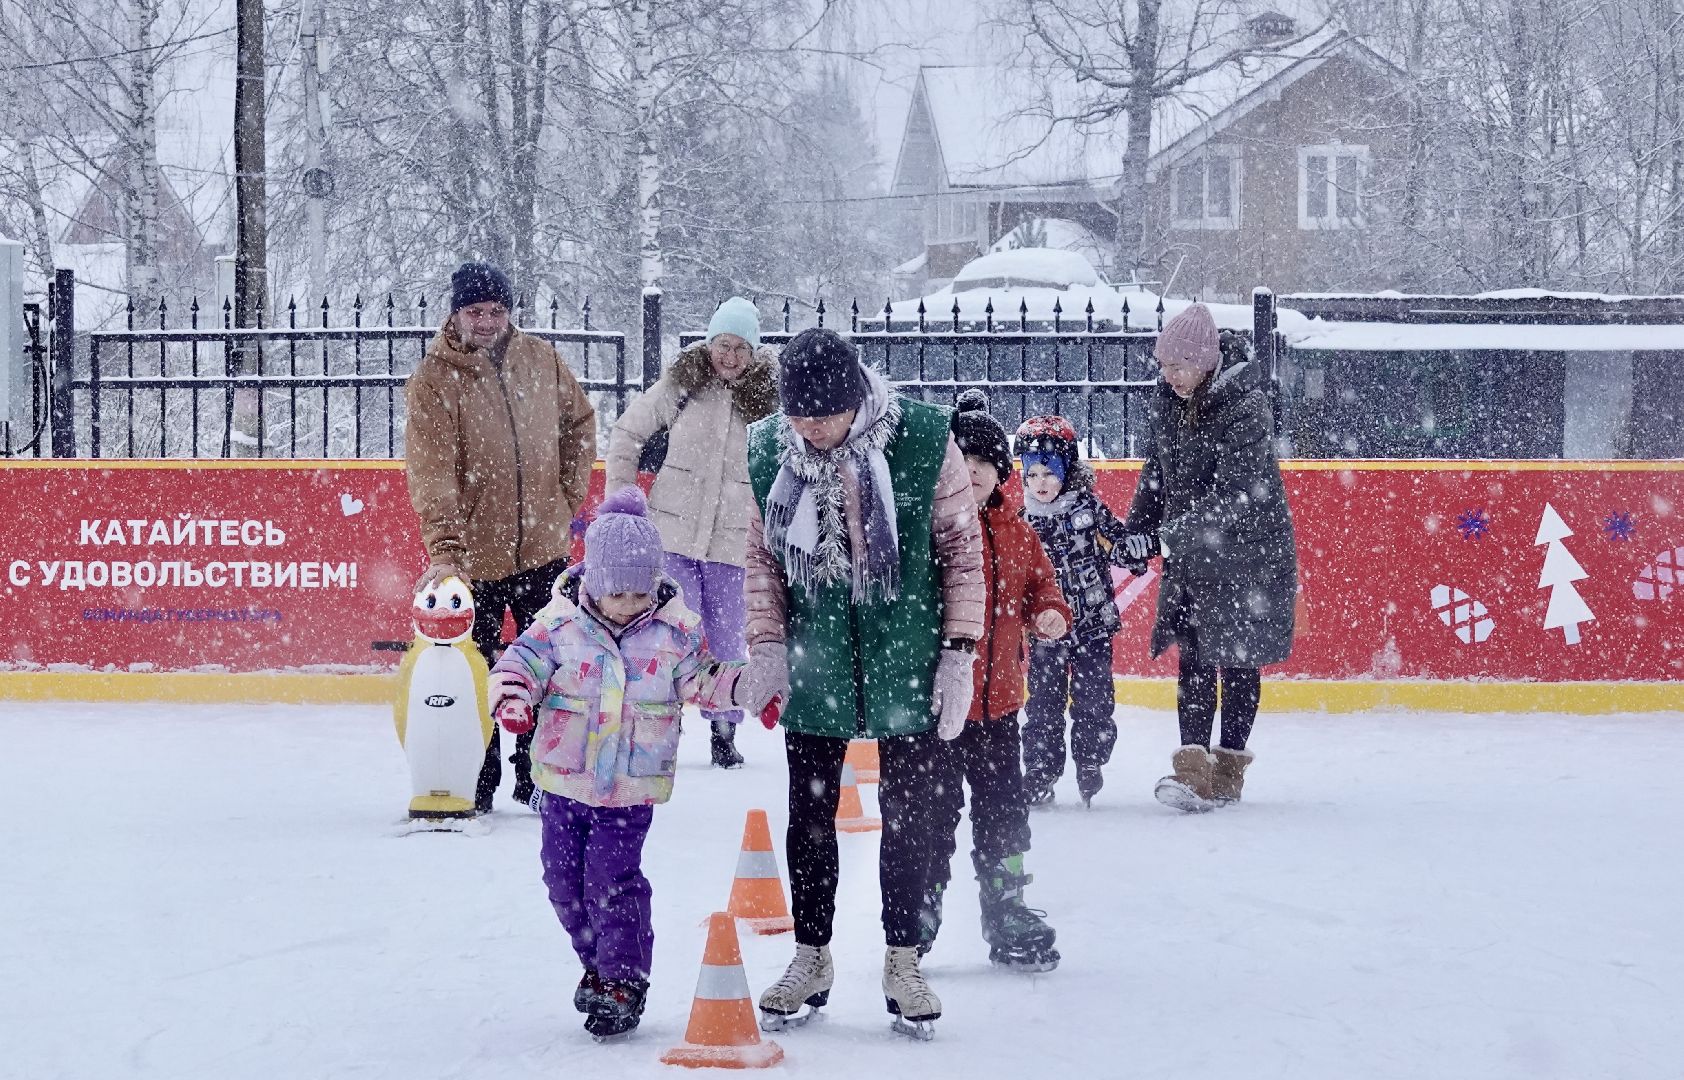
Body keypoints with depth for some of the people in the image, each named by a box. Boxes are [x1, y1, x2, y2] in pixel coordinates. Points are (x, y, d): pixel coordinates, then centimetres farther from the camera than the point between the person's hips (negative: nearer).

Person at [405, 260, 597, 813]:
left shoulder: (541, 360, 2)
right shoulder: (434, 379, -12)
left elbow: (579, 420, 19)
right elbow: (432, 472, -19)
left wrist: (570, 493, 10)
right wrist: (444, 549, -28)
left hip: (542, 546, 4)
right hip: (473, 555, -4)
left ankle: (537, 778, 24)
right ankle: (477, 786, 17)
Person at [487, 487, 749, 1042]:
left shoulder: (675, 630, -3)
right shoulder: (559, 623, -7)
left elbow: (703, 680, 6)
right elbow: (523, 660, -8)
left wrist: (746, 685, -10)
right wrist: (512, 696, -28)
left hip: (631, 787, -2)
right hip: (563, 780, 2)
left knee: (612, 880, -9)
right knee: (565, 879, 10)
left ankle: (624, 978, 1)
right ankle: (598, 961, 30)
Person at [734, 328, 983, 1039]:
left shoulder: (924, 440, -14)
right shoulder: (768, 449, -6)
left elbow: (962, 548, -5)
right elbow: (761, 555, 6)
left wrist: (959, 650, -6)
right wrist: (766, 645, -2)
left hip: (907, 660, -2)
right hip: (814, 663, 2)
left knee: (908, 812, 5)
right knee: (809, 813, 9)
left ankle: (902, 963, 18)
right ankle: (811, 960, 23)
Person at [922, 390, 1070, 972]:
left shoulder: (1015, 530, 8)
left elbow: (1038, 586, 17)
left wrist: (1049, 614, -3)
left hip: (997, 699, 5)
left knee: (1003, 811, 13)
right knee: (933, 810, 2)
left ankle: (1008, 919, 24)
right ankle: (919, 913, 16)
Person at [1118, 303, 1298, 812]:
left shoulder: (1245, 405, -19)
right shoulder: (1168, 399, 2)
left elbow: (1238, 489, -26)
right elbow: (1157, 468, 14)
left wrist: (1183, 525, -34)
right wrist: (1139, 529, 6)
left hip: (1247, 547, -6)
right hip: (1190, 552, 6)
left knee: (1238, 660, 2)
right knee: (1193, 657, -1)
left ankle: (1228, 766, 8)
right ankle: (1193, 766, -5)